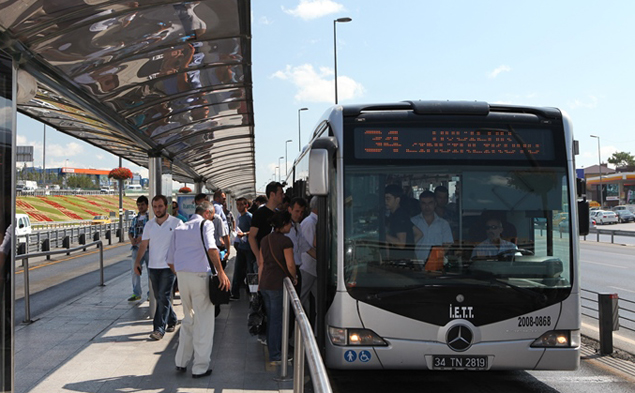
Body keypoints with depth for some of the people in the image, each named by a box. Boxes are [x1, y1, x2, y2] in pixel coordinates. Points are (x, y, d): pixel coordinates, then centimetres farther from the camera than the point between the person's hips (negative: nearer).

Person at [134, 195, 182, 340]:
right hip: (153, 266, 5)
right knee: (160, 298, 12)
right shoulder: (149, 224, 9)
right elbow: (144, 245, 13)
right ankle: (172, 320, 30)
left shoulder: (176, 223, -4)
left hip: (169, 266, -5)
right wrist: (137, 261, 3)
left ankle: (159, 328, -7)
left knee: (163, 297, -10)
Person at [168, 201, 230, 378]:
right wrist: (221, 272, -17)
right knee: (204, 321, 3)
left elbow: (170, 261, 15)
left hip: (181, 275, 6)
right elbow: (211, 248, -20)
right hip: (200, 274, -6)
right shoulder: (205, 224, -1)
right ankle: (200, 367, 7)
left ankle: (181, 361, 24)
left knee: (188, 318, 21)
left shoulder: (179, 228, 17)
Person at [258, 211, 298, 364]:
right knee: (277, 320, 1)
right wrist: (294, 278, 2)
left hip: (265, 284, 8)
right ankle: (275, 355, 7)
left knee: (271, 318, 17)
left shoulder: (265, 240, 10)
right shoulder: (285, 241, -14)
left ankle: (272, 351, 28)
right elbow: (290, 265, -16)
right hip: (278, 285, -8)